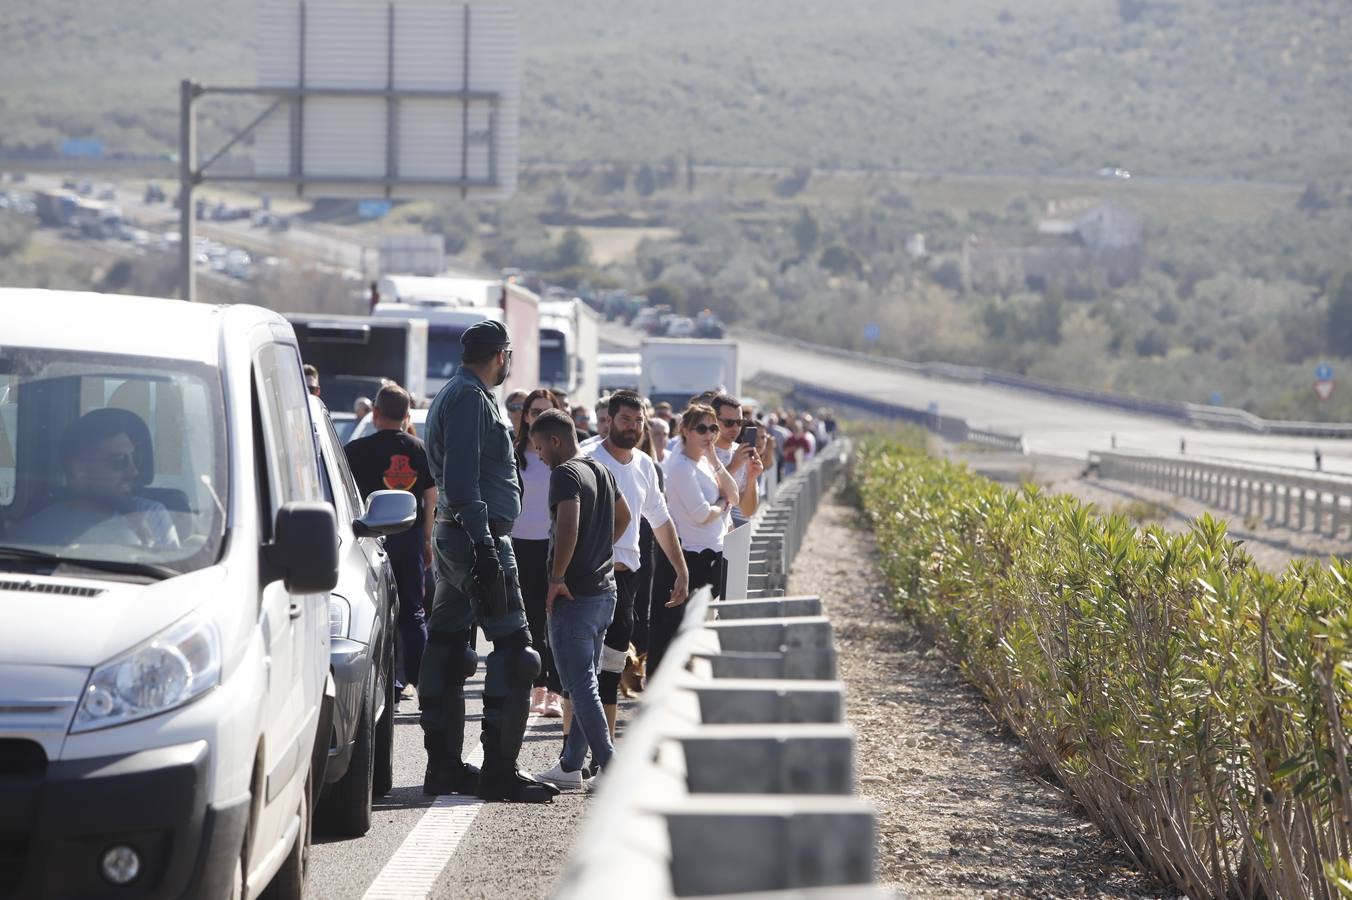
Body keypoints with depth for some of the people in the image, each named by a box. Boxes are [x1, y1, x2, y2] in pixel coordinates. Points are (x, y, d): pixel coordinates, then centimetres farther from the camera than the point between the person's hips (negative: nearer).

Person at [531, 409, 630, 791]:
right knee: (584, 681, 14)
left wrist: (557, 578, -22)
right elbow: (623, 516, 30)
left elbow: (569, 524, -28)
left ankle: (609, 766, -10)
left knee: (580, 685, -6)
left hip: (574, 596, -9)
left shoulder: (565, 474, -13)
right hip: (604, 590, 9)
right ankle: (571, 765, 20)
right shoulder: (601, 471, 14)